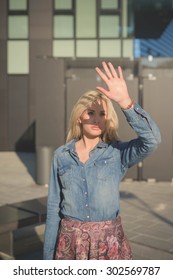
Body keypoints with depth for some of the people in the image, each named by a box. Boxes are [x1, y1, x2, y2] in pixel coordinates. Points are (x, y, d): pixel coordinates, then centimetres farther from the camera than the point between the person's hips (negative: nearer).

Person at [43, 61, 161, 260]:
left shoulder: (118, 153, -5)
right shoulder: (61, 156, 0)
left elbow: (152, 139, -25)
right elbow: (54, 207, 3)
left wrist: (125, 101, -37)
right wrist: (49, 253, 5)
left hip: (109, 241, -1)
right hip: (70, 240, 2)